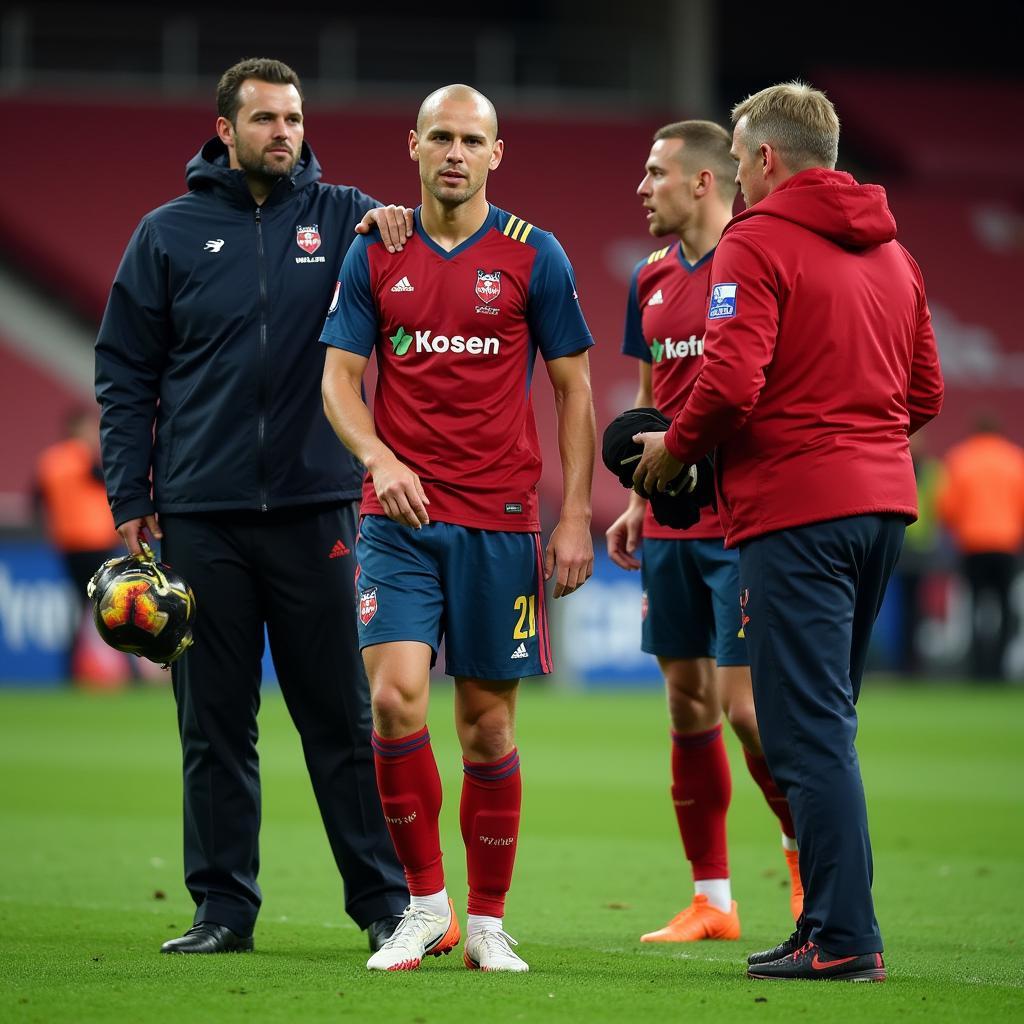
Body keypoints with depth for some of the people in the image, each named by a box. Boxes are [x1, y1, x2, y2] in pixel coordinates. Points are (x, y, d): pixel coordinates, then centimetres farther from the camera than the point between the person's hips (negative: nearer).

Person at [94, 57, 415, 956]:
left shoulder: (342, 216, 7)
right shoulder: (171, 233, 7)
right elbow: (125, 373, 8)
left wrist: (398, 235, -23)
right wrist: (129, 499, 1)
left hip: (314, 509, -1)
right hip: (201, 514, 1)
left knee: (342, 718, 2)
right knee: (214, 721, 5)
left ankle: (383, 899, 7)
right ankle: (223, 905, 11)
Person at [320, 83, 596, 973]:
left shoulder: (533, 256, 2)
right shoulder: (374, 256, 5)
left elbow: (574, 388, 5)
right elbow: (339, 375, 5)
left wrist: (576, 516, -1)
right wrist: (378, 456, -15)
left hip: (500, 518, -1)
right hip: (399, 518, 1)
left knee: (488, 721, 3)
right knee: (396, 695, -15)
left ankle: (488, 922, 15)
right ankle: (425, 902, 0)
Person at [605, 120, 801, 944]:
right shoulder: (653, 278, 13)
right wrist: (637, 502, 17)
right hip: (670, 527, 7)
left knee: (743, 700, -9)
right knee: (688, 699, 8)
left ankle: (807, 847, 14)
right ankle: (712, 900, 13)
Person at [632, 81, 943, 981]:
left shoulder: (756, 244, -8)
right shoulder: (892, 253, 16)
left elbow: (731, 383, -18)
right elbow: (926, 393, 17)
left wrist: (673, 450, -3)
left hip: (795, 506, -8)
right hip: (883, 500, 8)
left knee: (808, 729, -7)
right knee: (824, 722, 15)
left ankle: (844, 938, -10)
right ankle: (833, 925, 15)